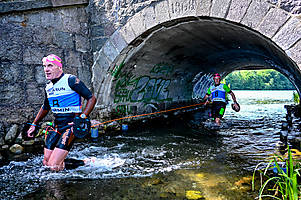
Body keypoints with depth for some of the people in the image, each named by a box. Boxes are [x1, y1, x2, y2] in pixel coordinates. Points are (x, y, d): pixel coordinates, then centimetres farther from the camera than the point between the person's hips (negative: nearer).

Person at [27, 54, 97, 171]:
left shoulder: (71, 80, -10)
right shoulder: (48, 87, 11)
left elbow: (92, 98, -11)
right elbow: (45, 108, 28)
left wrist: (82, 117, -21)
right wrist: (34, 125, 27)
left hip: (71, 125, -8)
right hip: (56, 126, 8)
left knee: (54, 166, -13)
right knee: (46, 163, 7)